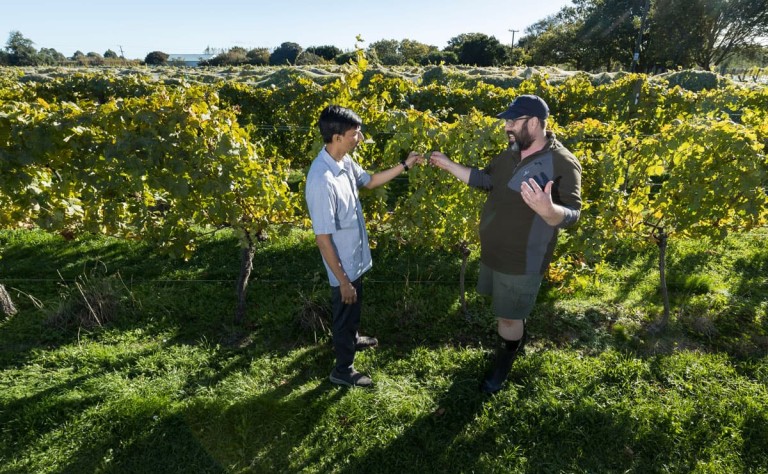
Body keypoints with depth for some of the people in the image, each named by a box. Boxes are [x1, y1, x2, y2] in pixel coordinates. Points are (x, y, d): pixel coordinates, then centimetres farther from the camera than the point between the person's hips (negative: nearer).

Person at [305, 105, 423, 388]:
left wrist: (404, 166, 6)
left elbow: (369, 181, 16)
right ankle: (343, 370, 35)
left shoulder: (344, 161, -5)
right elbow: (323, 238, -29)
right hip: (343, 265, -9)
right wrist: (343, 281, -22)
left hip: (356, 257, 9)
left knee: (355, 307, 30)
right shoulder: (322, 181, -34)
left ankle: (352, 339, 58)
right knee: (345, 312, 12)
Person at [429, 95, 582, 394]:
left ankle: (503, 366, 33)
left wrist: (547, 209, -49)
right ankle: (518, 337, 55)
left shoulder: (563, 164, -21)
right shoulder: (513, 152, 3)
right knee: (509, 308, 27)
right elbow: (485, 180, 12)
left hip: (522, 259, -7)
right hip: (493, 250, 7)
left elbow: (571, 215, -26)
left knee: (508, 317, 8)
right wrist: (448, 165, 8)